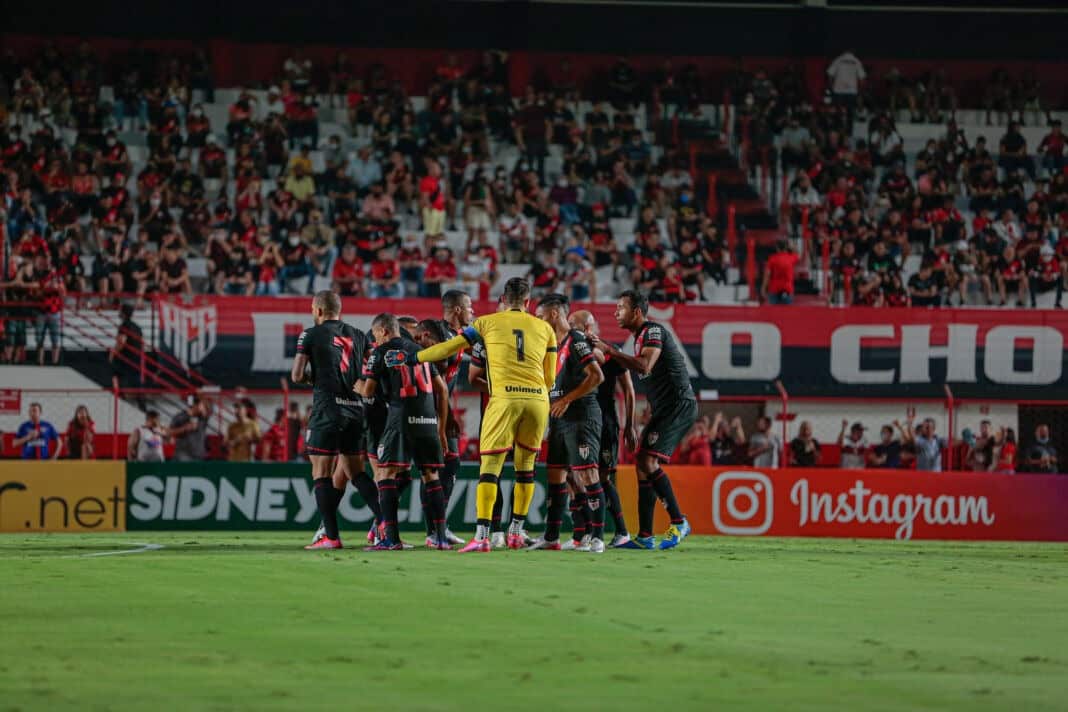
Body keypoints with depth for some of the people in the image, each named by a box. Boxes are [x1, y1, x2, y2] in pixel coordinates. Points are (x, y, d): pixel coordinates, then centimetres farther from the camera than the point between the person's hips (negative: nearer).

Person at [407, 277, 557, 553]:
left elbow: (449, 348, 11)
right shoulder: (545, 328, 17)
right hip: (538, 397, 3)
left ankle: (482, 535, -13)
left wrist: (412, 357, 21)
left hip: (504, 398, -3)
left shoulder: (488, 323, 10)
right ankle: (517, 531, 22)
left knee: (490, 466, -3)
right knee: (525, 464, 17)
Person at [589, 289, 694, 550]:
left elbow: (644, 366, -26)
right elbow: (638, 368, 31)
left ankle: (678, 523, -13)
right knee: (642, 465, 5)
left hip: (679, 406, -10)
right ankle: (645, 536, 5)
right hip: (664, 410, 10)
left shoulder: (654, 331, -11)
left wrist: (611, 351, -20)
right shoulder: (640, 337, 20)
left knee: (648, 462, -19)